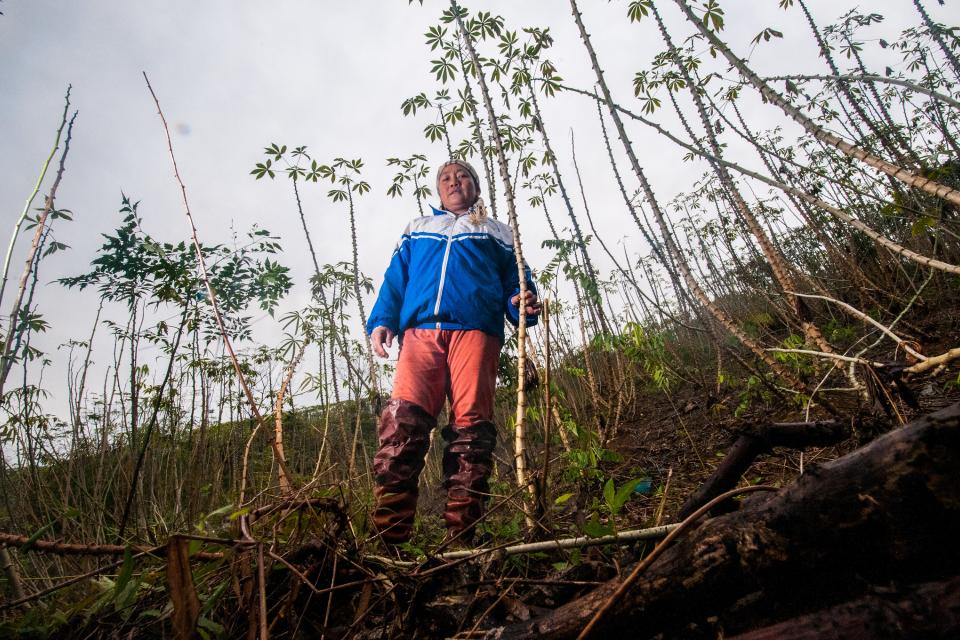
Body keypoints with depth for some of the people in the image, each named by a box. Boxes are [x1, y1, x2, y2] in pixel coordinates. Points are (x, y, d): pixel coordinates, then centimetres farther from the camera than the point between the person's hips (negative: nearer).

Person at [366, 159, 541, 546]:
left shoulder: (496, 233, 28)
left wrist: (524, 303, -7)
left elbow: (515, 281, 17)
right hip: (420, 330, 1)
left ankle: (461, 539, -10)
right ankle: (389, 537, -20)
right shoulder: (417, 229, 32)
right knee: (402, 419, -19)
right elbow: (395, 280, 22)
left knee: (471, 425, -13)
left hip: (475, 330, 0)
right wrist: (381, 320, 4)